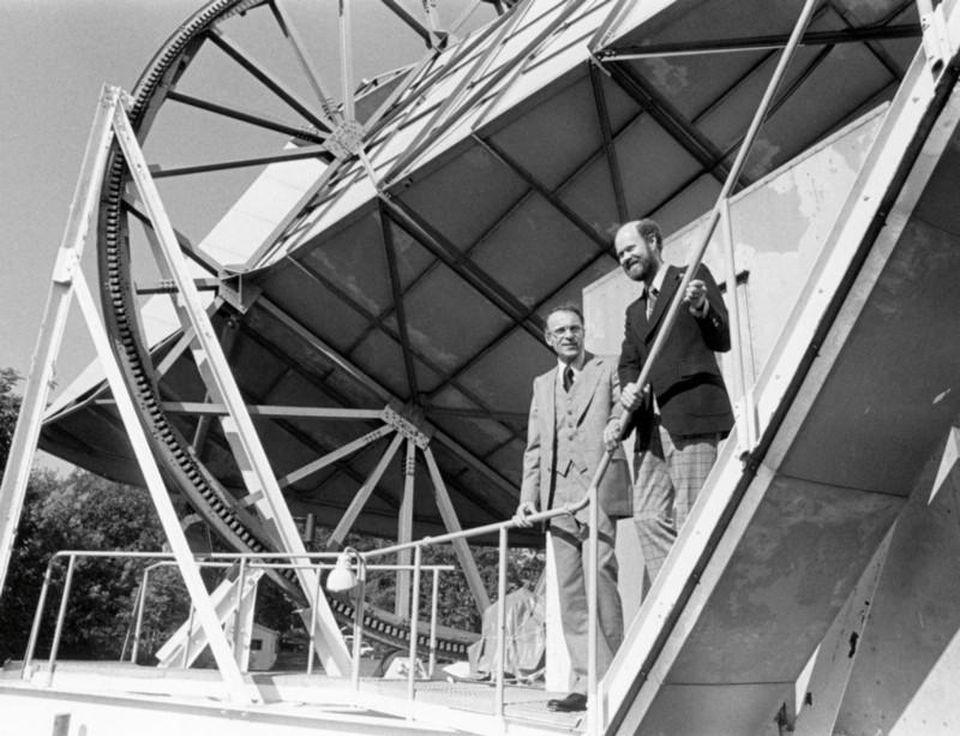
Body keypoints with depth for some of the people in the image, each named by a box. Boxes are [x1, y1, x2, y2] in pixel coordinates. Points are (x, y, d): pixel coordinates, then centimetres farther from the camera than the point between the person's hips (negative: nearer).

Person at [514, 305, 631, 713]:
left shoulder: (610, 368, 11)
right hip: (558, 492, 5)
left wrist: (617, 422, -28)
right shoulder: (541, 384, 23)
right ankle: (585, 683, 6)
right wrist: (528, 496, 9)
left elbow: (625, 404, -4)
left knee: (599, 576, -14)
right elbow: (534, 447, 20)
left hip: (599, 484, -4)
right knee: (569, 588, 2)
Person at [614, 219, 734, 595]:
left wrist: (701, 309, -22)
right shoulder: (634, 311, 26)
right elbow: (628, 362, 16)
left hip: (691, 416, -7)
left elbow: (723, 341, -2)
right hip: (651, 424, 7)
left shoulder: (693, 276, 7)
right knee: (649, 517, 0)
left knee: (691, 517, -10)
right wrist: (629, 388, -6)